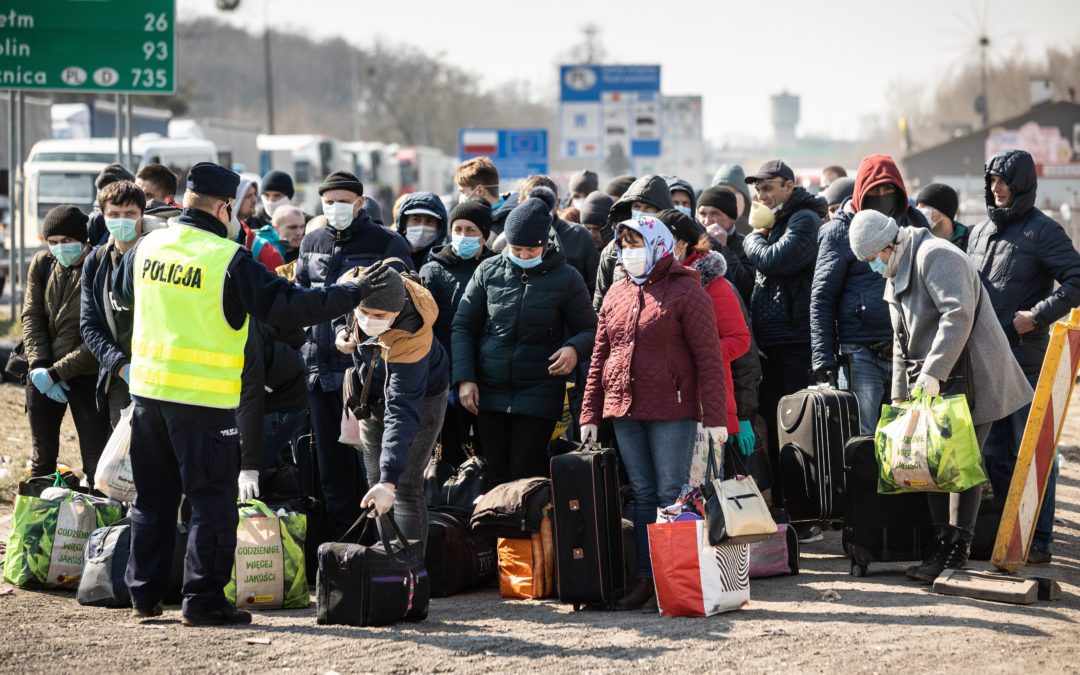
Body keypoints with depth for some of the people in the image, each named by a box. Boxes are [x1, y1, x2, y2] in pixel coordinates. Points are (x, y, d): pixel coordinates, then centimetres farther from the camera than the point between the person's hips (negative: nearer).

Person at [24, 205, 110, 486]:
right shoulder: (42, 264, 2)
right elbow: (32, 318, 4)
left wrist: (56, 372, -18)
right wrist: (39, 367, -10)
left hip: (87, 375, -5)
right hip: (44, 375, 5)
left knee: (95, 461, -2)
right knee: (42, 457, 15)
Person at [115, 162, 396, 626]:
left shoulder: (148, 246, 5)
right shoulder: (228, 261, -14)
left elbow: (122, 292, 25)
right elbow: (287, 306, -17)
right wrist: (353, 295, -13)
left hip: (148, 388, 6)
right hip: (204, 397, -6)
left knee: (153, 498, 16)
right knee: (213, 500, 2)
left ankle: (145, 593, 21)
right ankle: (203, 598, 0)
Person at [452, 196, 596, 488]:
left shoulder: (566, 278, -1)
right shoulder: (489, 272, 4)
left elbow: (589, 329, 5)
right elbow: (463, 326, 9)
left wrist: (575, 349, -19)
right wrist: (464, 378, -1)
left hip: (539, 392, -3)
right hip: (490, 392, 3)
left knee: (527, 473, -8)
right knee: (498, 473, 5)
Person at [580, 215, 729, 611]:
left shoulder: (686, 291, -4)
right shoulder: (617, 295, 14)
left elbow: (709, 357, -8)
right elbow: (600, 357, 17)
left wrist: (715, 417, -14)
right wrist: (591, 413, 11)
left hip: (672, 412, -6)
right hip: (625, 412, 6)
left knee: (672, 495, -5)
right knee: (642, 495, 8)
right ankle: (644, 579, 10)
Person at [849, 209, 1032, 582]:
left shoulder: (936, 257, -14)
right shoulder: (897, 274, 18)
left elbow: (958, 315, -26)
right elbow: (902, 341, 24)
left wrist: (933, 373, -30)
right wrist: (900, 395, 19)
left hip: (969, 376, -10)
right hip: (931, 382, 10)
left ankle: (957, 551, -6)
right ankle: (942, 544, 11)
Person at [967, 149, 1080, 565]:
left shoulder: (1042, 231, -5)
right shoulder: (980, 233, 17)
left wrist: (1037, 316, -18)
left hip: (1025, 359, -7)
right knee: (995, 453, 11)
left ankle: (1039, 542, -3)